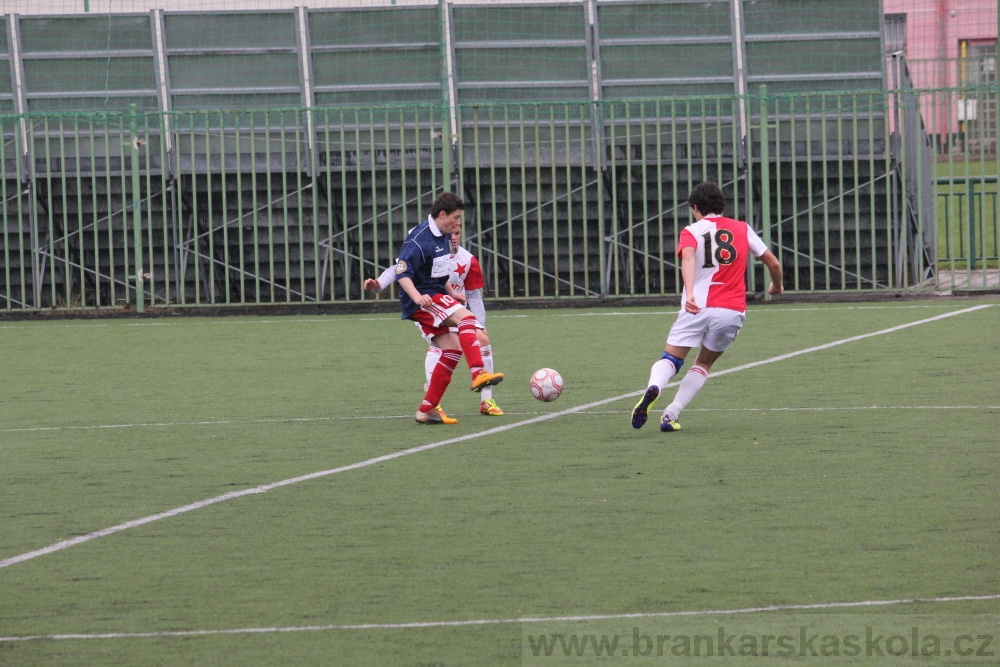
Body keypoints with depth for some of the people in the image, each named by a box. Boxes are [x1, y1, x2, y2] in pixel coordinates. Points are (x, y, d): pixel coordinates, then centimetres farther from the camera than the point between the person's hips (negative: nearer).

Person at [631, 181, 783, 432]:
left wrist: (690, 294, -31)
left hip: (698, 307, -2)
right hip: (733, 310, 2)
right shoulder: (743, 229, 15)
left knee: (671, 358, 3)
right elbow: (773, 263, 19)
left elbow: (688, 258, -16)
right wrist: (776, 286, 40)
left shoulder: (692, 231, 6)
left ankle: (653, 387, -31)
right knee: (704, 363, 19)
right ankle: (671, 415, 4)